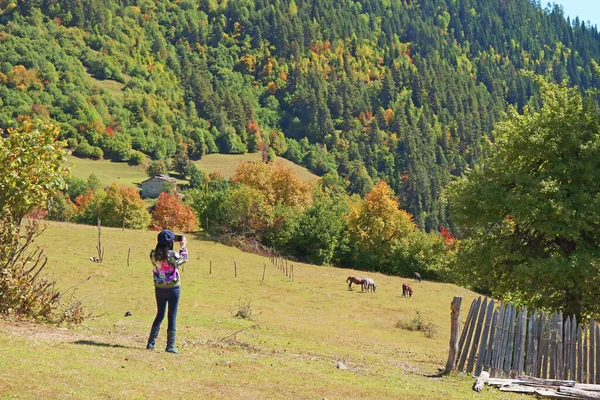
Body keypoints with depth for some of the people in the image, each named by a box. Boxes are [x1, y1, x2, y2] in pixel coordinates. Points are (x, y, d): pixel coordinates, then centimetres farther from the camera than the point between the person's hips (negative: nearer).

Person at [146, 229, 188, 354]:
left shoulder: (153, 255, -8)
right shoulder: (172, 255, -21)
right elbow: (184, 259, -2)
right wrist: (183, 247, 12)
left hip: (159, 288, 5)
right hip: (173, 288, -5)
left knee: (160, 315, 18)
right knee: (172, 317, 4)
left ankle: (151, 343, 17)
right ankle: (170, 346, 6)